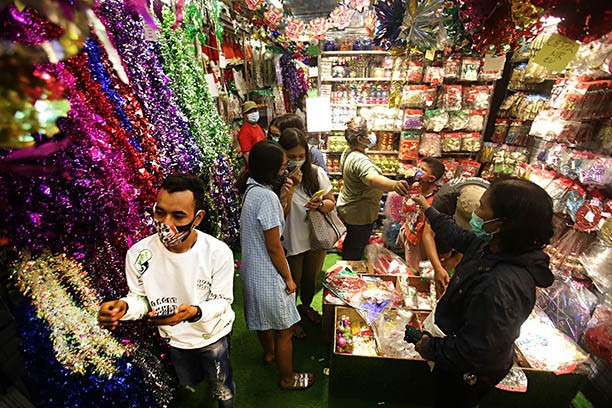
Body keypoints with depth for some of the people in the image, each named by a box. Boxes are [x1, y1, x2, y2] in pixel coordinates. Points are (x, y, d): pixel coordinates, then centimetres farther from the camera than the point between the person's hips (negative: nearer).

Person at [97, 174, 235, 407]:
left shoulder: (219, 253, -32)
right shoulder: (139, 254, -25)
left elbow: (222, 301, -19)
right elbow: (141, 298, -8)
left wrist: (194, 312, -39)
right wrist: (123, 307, -30)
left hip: (214, 335, -2)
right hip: (175, 339, 2)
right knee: (189, 386, 32)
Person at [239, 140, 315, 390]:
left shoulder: (252, 190, 1)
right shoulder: (267, 197, -28)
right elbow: (274, 248, -24)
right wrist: (288, 278, -11)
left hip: (253, 269, 9)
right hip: (269, 275, -9)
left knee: (264, 317, 31)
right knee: (285, 329, 14)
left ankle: (269, 353, 58)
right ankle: (288, 379, 37)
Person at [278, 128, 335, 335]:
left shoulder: (316, 173, -8)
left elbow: (331, 203, -1)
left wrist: (320, 205, -23)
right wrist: (290, 186, -28)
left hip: (316, 238, 3)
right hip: (291, 242, -3)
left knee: (311, 279, 24)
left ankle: (306, 306, 55)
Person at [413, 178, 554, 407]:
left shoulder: (501, 285, -41)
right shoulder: (491, 246, -13)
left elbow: (477, 351, -33)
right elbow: (458, 236, 9)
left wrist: (431, 348, -17)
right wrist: (429, 210, 20)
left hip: (468, 372, -7)